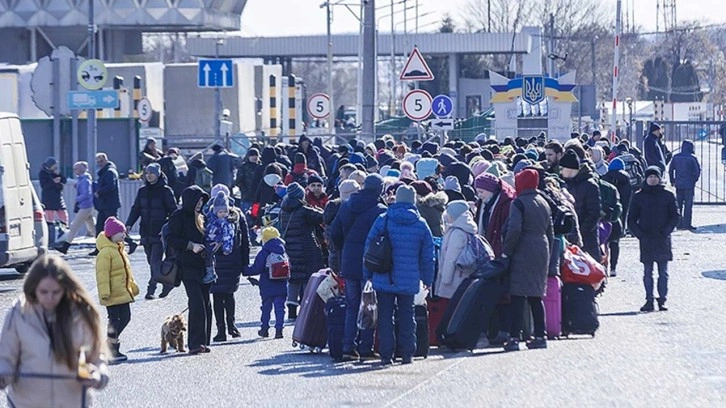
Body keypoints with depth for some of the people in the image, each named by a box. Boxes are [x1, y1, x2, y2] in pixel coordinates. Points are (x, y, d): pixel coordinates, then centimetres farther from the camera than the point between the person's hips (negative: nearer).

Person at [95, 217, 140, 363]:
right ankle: (112, 351, 1)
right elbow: (102, 274, -21)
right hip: (113, 295, -10)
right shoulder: (105, 252, -17)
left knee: (125, 317, 12)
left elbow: (127, 271, 25)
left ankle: (112, 342, 24)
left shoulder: (119, 249, 15)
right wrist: (104, 292, -25)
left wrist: (133, 286, 27)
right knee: (114, 319, -5)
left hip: (123, 293, 10)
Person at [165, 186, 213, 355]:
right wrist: (191, 245, -21)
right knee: (197, 303, -17)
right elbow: (172, 239, -13)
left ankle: (203, 342, 13)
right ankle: (195, 343, -16)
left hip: (202, 266, 8)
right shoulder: (178, 216, -5)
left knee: (205, 304, 6)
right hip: (188, 266, -8)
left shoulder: (200, 217, 18)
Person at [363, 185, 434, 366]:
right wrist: (428, 279, 15)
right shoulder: (421, 225, 0)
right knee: (406, 316, 11)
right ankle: (407, 354, 8)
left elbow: (369, 247, -1)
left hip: (384, 280, -1)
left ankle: (386, 354, 0)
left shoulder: (382, 220, -3)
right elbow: (428, 256, 5)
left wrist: (367, 274, 7)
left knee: (385, 316, 4)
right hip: (409, 281, 1)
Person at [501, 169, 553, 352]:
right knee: (536, 297, 14)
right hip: (541, 253, 7)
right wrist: (547, 255, 22)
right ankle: (540, 336, 13)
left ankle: (514, 338, -10)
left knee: (518, 297, -6)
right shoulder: (543, 203, 14)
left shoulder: (519, 203, -10)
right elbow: (550, 233, 17)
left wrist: (506, 251, -12)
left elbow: (514, 229, -21)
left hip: (523, 254, -7)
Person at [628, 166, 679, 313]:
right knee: (647, 272, 1)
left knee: (663, 272, 0)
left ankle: (662, 300, 5)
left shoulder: (668, 196, 4)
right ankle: (649, 300, 4)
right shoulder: (638, 197, 5)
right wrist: (640, 234, -6)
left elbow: (675, 217, 4)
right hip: (646, 240, 1)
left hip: (663, 239, -1)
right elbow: (631, 220, 7)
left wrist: (665, 232, -9)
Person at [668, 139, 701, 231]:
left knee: (679, 204, 11)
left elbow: (670, 170, 9)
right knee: (688, 204, 0)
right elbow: (697, 171, -10)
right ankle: (687, 224, -2)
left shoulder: (676, 157, 4)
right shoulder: (692, 158, -10)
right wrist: (694, 180, 7)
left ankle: (679, 224, 11)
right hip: (689, 185, -4)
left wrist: (672, 181, 18)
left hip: (678, 184, 4)